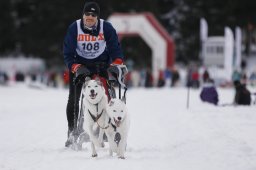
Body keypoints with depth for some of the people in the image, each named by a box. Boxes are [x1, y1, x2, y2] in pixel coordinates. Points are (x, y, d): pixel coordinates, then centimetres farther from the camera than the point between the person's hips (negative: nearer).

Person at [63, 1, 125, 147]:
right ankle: (72, 133, 2)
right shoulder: (74, 28, -15)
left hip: (100, 64, 0)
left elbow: (115, 48, -12)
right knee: (74, 99, -7)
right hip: (79, 64, 0)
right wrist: (76, 67, -29)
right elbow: (68, 53, -14)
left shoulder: (106, 27, -14)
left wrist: (117, 62, -31)